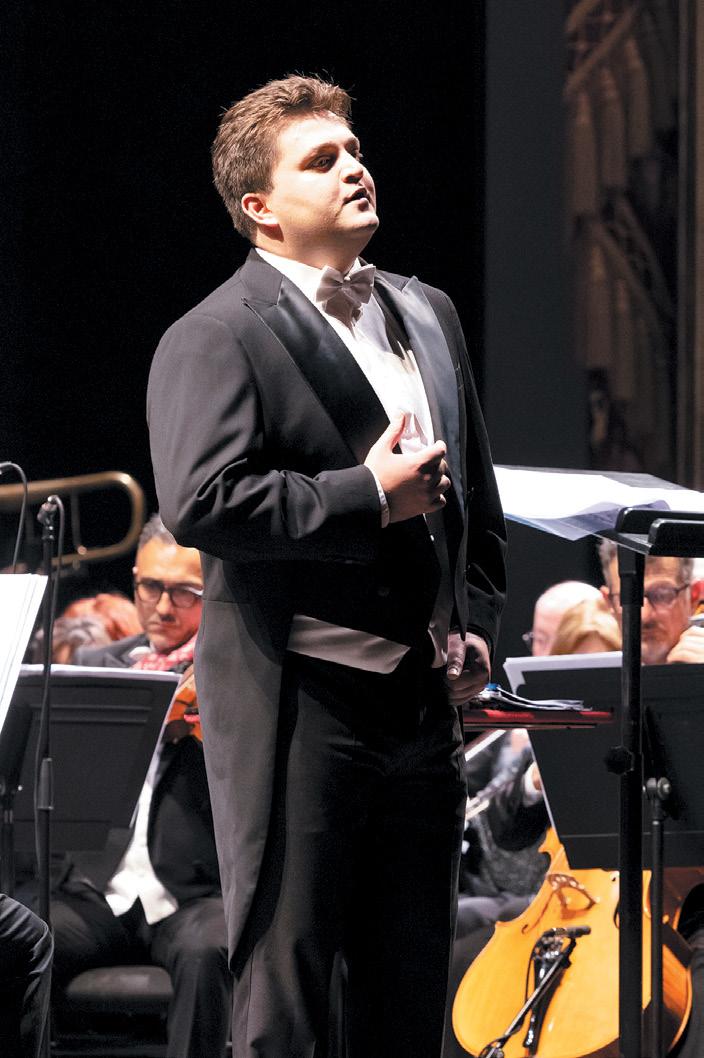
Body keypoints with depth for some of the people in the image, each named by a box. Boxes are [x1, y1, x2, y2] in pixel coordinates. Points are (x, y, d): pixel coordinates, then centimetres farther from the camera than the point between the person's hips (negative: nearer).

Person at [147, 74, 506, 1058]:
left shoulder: (428, 314, 17)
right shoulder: (213, 341, -7)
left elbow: (476, 491, 25)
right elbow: (201, 503, -22)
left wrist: (476, 625, 11)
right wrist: (369, 495, -17)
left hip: (423, 699, 7)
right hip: (296, 707, -7)